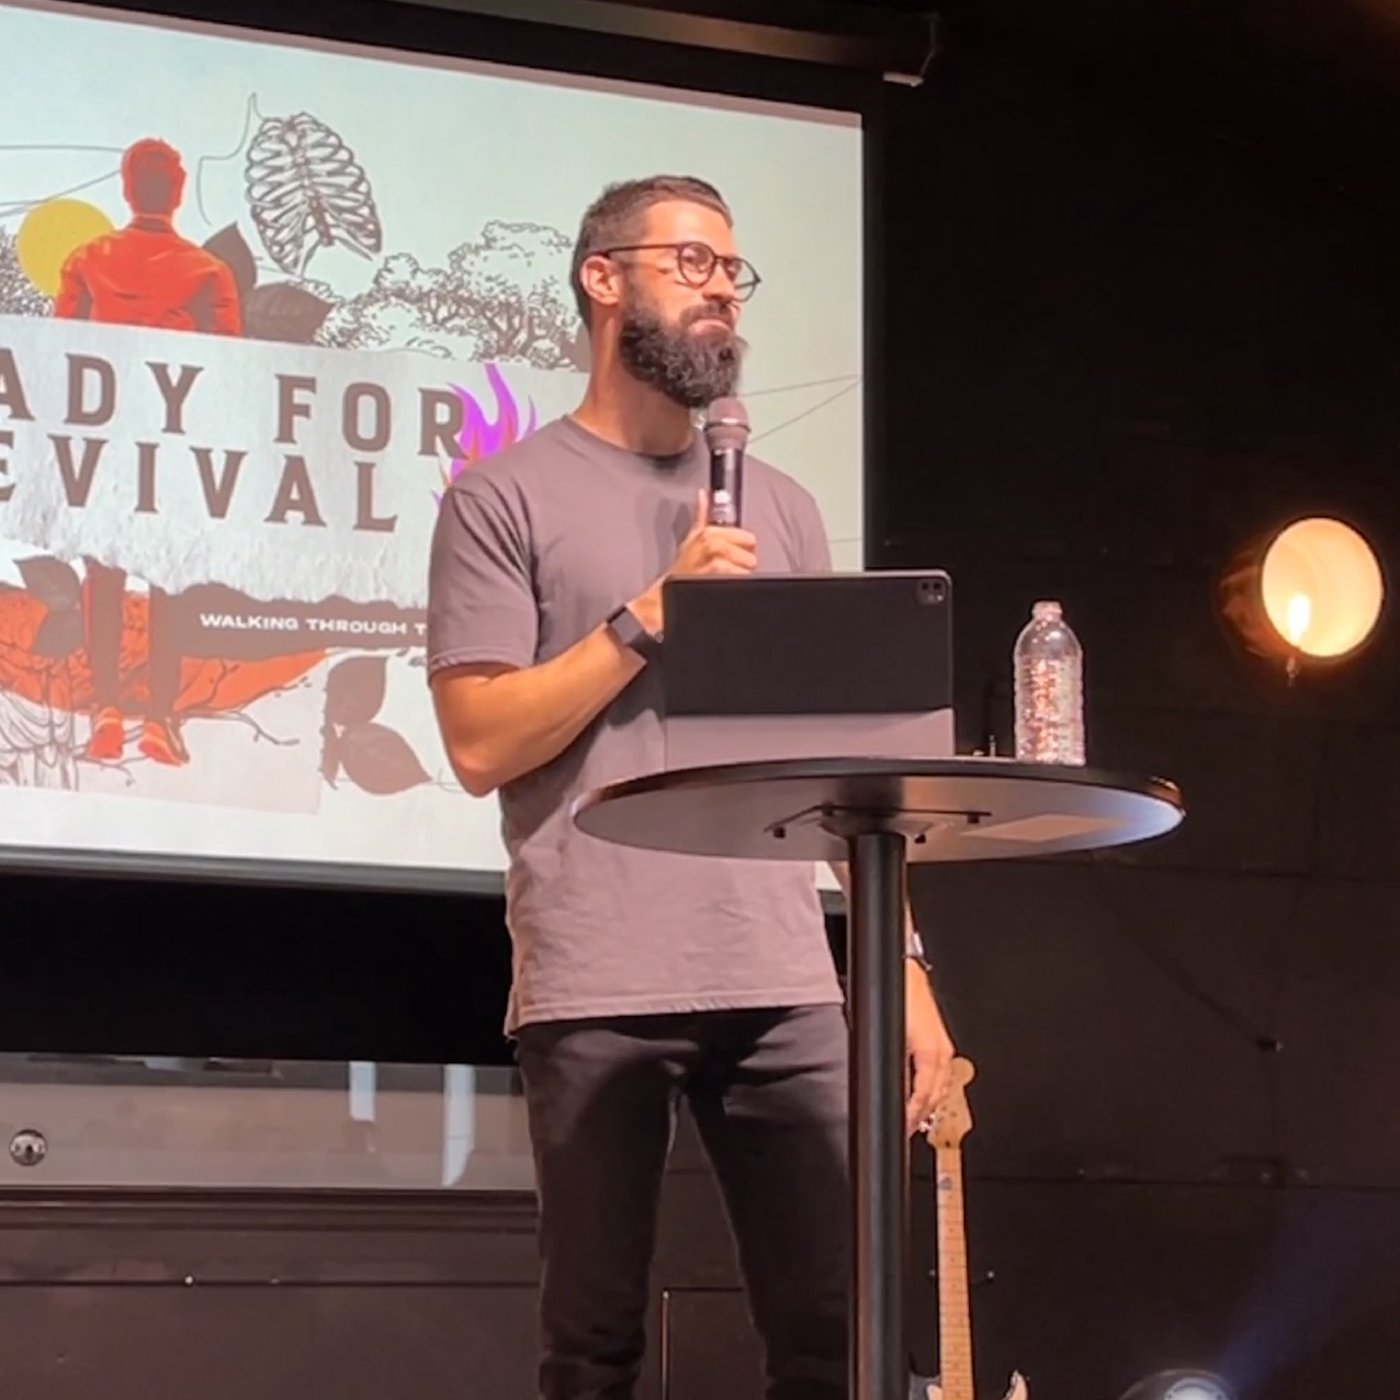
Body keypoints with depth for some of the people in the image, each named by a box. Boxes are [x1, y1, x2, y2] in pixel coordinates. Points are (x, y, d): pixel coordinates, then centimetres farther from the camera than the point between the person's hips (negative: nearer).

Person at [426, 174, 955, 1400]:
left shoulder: (781, 509, 17)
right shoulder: (508, 497, 3)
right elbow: (481, 743, -5)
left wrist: (906, 967, 6)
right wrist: (651, 614, -9)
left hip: (786, 988, 4)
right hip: (596, 993, -4)